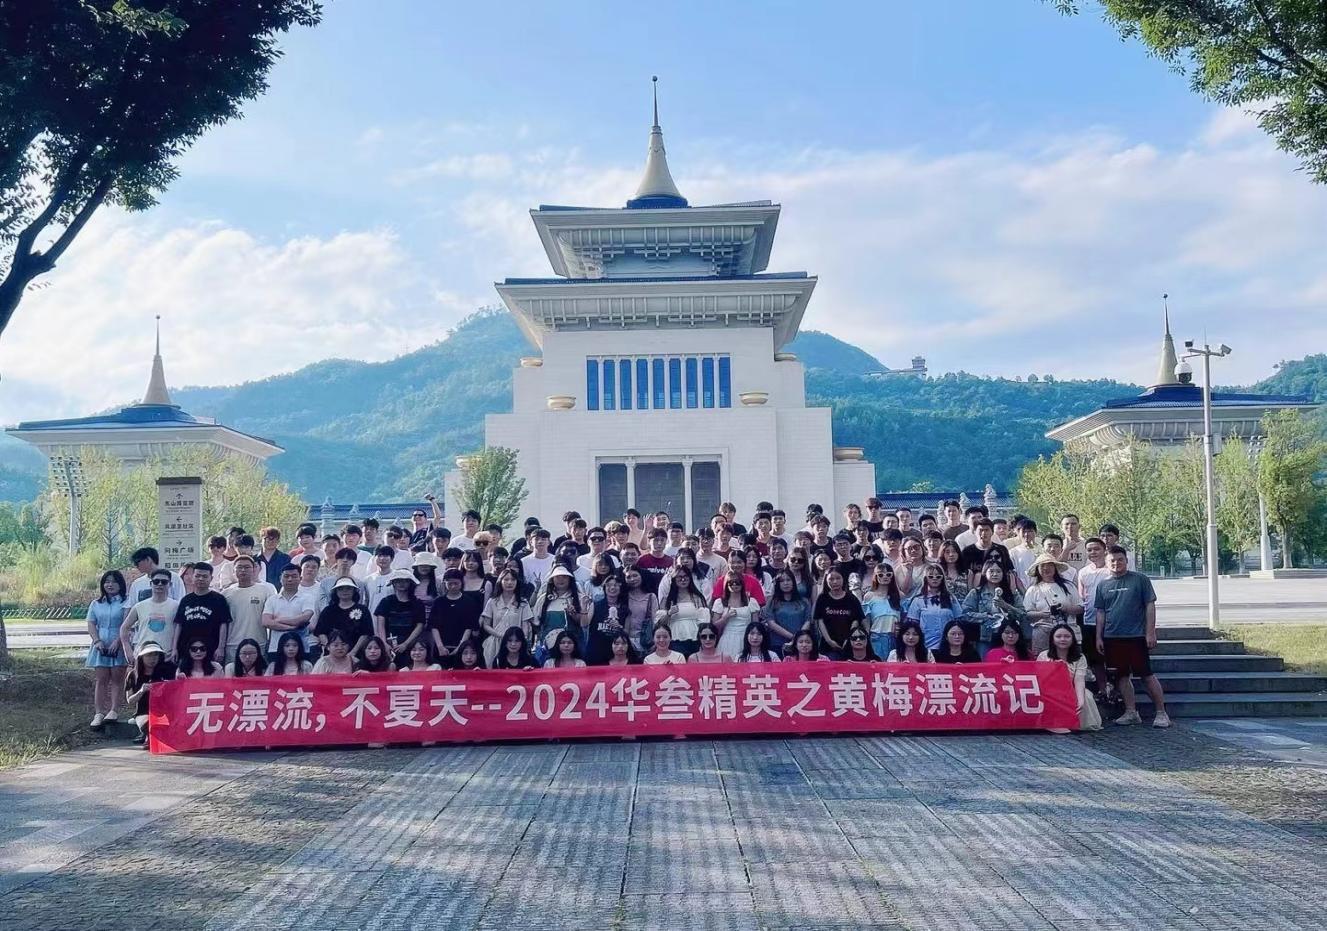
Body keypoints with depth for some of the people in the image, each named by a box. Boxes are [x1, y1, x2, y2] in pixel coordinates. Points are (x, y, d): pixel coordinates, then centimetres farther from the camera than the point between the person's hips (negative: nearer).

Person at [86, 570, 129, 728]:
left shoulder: (125, 603, 0)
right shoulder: (96, 604, 15)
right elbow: (91, 624, 9)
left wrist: (118, 641, -18)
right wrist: (97, 641, -6)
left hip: (118, 647, -4)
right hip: (101, 647, 4)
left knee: (117, 679, -1)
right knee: (101, 679, 2)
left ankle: (113, 710, 1)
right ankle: (98, 713, 0)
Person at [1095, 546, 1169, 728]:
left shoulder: (1140, 579, -1)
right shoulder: (1103, 585, 10)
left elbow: (1150, 606, -3)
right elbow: (1100, 613, 13)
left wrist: (1150, 632, -8)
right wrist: (1099, 637, 8)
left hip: (1136, 636, -4)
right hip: (1112, 637, 4)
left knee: (1146, 675, -3)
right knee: (1122, 675, 8)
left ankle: (1161, 713, 4)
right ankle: (1131, 713, 16)